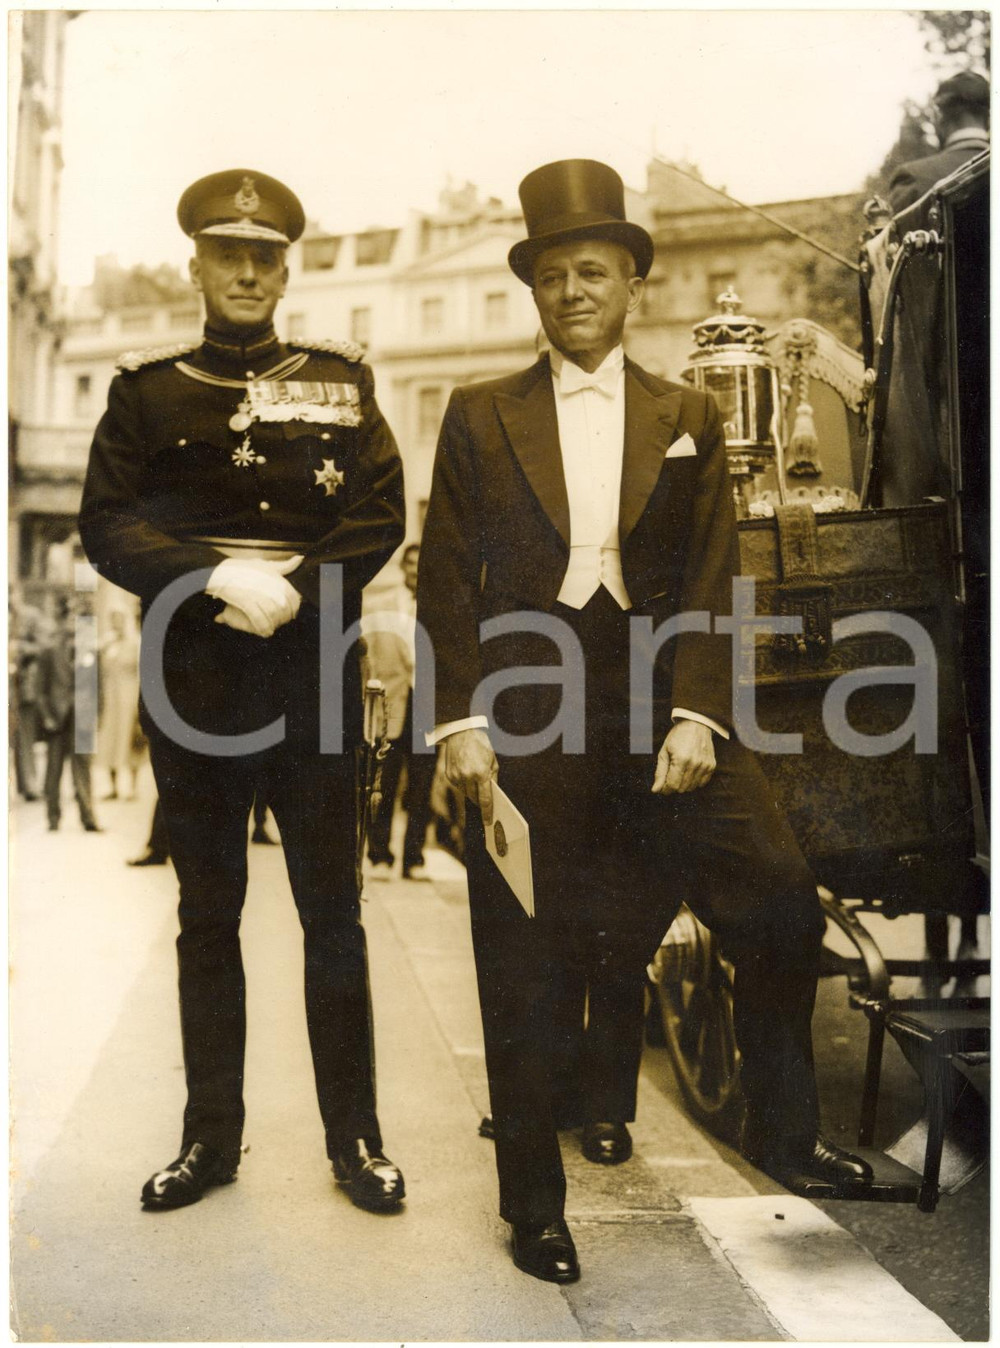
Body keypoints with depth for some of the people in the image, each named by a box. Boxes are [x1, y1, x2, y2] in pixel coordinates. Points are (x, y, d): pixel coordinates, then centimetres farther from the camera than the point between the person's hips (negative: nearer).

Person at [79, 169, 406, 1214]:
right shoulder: (147, 391, 9)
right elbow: (106, 526, 0)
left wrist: (295, 589, -14)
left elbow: (379, 517, 1)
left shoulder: (338, 381, 10)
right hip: (192, 679, 1)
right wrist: (222, 578, -15)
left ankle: (354, 1136, 15)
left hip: (314, 667, 0)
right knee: (207, 913, 9)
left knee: (331, 910, 4)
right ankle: (210, 1135, 21)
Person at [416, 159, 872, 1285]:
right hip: (526, 717, -1)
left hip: (660, 705, 2)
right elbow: (448, 586, 4)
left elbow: (710, 584, 4)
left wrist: (696, 715, -10)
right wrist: (460, 722, -7)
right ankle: (534, 1207, 20)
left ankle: (783, 1133, 22)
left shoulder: (688, 421, 12)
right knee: (524, 971, 3)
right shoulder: (480, 418, 9)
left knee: (783, 907, -3)